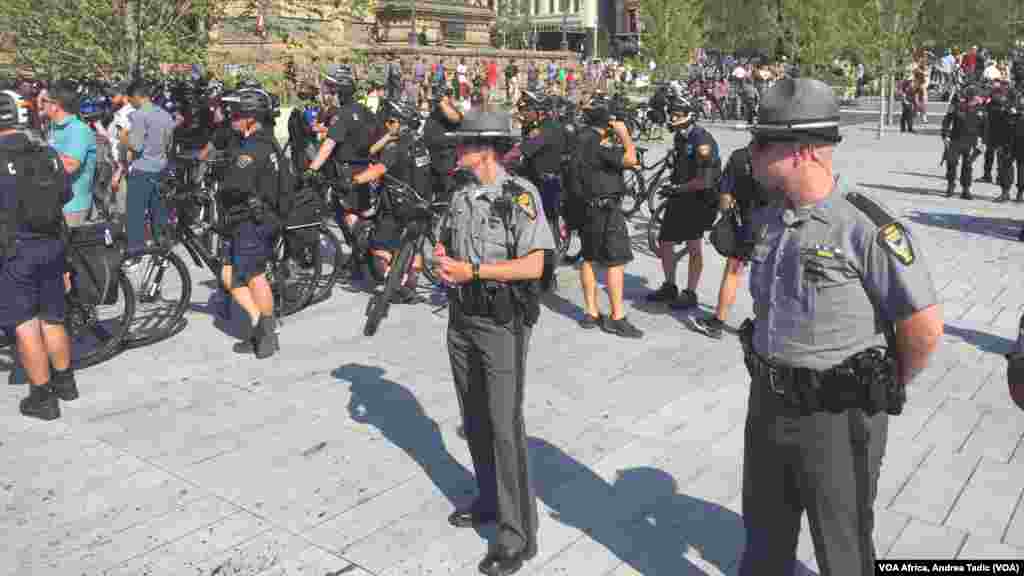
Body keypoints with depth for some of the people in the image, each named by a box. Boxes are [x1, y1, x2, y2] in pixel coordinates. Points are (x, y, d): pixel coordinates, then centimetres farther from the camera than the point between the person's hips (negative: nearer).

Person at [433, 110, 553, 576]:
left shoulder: (520, 195, -14)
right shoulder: (461, 196, 9)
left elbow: (534, 265, -18)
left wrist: (474, 270, -22)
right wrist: (442, 255, -2)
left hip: (502, 323, -7)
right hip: (462, 319, 7)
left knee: (504, 425, -5)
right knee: (475, 418, 16)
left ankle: (517, 534, 5)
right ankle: (489, 500, 34)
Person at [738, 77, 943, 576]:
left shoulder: (868, 229, -22)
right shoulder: (767, 220, 1)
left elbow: (925, 327, -17)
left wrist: (885, 390, -3)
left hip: (837, 417, -6)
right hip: (767, 401, 6)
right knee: (764, 534, 24)